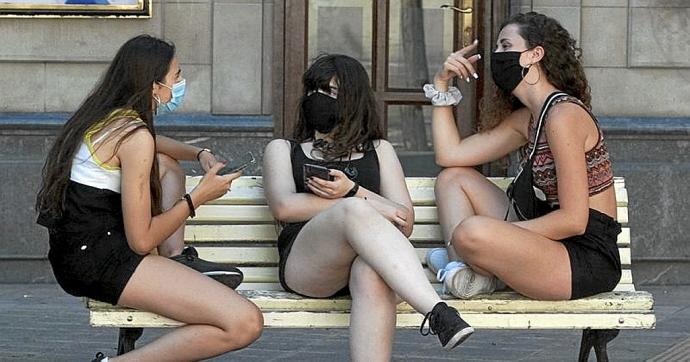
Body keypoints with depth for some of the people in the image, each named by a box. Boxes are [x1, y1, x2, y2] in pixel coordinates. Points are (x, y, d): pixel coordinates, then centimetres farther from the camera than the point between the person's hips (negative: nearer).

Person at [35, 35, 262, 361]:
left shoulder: (100, 115, 13)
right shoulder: (135, 136, -15)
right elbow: (141, 240, -17)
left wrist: (199, 154, 22)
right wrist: (198, 197, -6)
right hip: (100, 262, -10)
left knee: (164, 165, 31)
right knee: (245, 324, -21)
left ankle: (177, 261, 16)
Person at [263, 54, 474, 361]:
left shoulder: (379, 150, 32)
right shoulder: (282, 150, 29)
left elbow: (404, 223, 15)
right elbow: (284, 206, 4)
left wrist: (352, 191, -4)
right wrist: (371, 205, -1)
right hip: (304, 262, -1)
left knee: (373, 274, -39)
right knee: (355, 211, -36)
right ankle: (438, 313, -52)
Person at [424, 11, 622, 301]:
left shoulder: (563, 114, -16)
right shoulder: (527, 118, 15)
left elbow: (574, 220, -20)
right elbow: (450, 155, 18)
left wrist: (500, 237, -15)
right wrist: (441, 83, 14)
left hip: (588, 260, -10)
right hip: (558, 242, 10)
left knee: (472, 233, -34)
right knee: (452, 178, 13)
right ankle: (465, 273, -8)